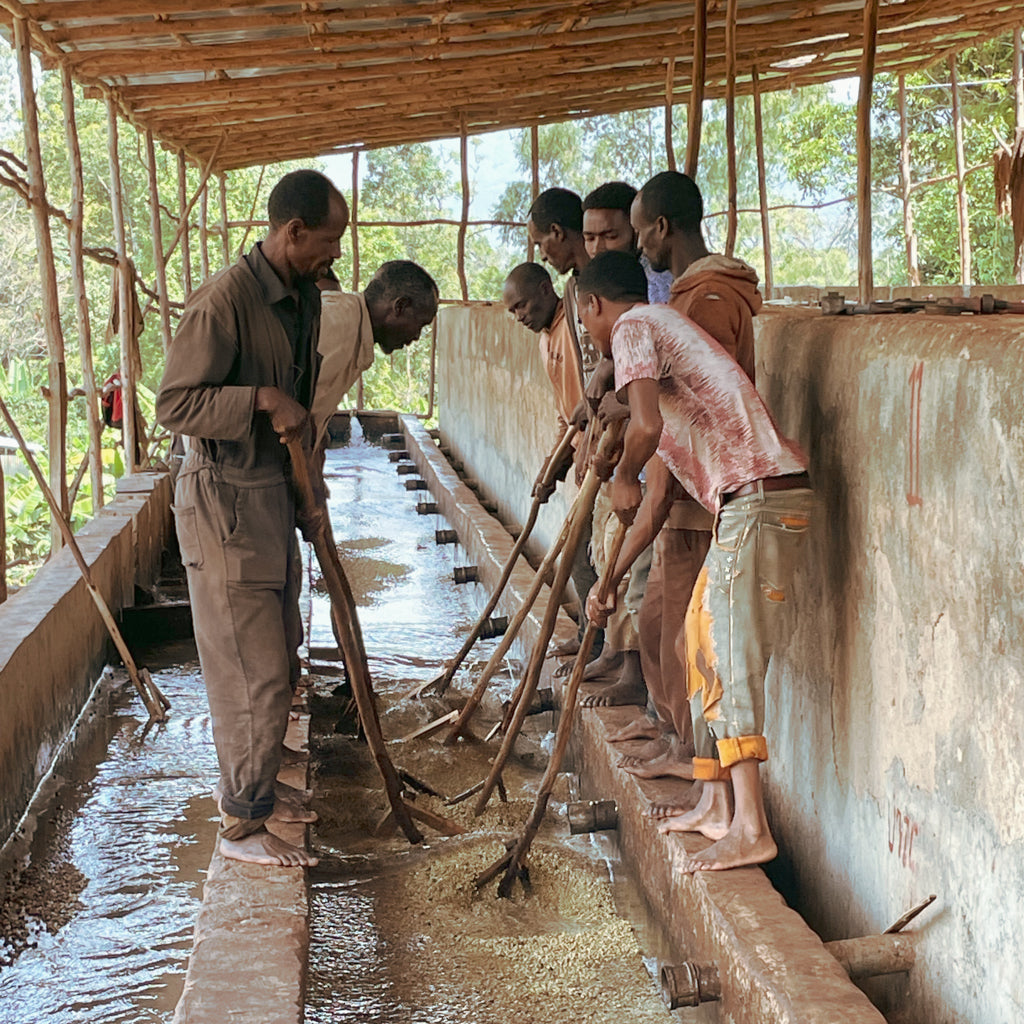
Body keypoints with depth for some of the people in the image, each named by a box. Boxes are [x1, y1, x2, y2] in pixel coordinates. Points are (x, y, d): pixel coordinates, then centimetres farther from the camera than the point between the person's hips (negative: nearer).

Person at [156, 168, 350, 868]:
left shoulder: (305, 295, 8)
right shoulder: (225, 300, -21)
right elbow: (175, 403, -20)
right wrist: (263, 400, -29)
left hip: (273, 494, 9)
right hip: (227, 502, -9)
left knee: (275, 651, 20)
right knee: (253, 670, -5)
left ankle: (248, 779, 38)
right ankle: (243, 825, 7)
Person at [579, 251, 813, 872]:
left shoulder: (633, 329, 0)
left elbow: (645, 425, -21)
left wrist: (623, 478, 1)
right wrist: (611, 579, 32)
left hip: (760, 499, -10)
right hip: (754, 502, 10)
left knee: (730, 657, -10)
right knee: (704, 642, 16)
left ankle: (750, 828, -11)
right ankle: (717, 806, 22)